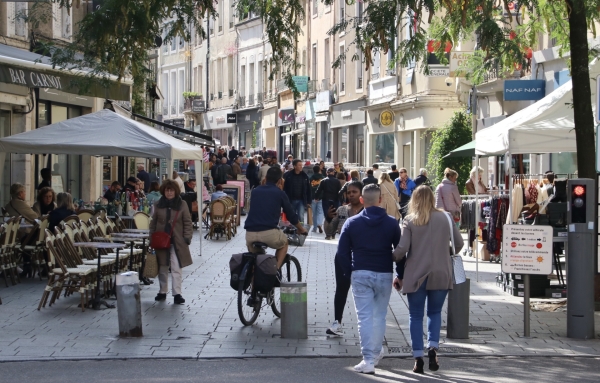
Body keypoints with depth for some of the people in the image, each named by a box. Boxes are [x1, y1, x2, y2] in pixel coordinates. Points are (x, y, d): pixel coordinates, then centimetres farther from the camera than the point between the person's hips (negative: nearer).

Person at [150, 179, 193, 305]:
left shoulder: (182, 204, 0)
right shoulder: (158, 205, 6)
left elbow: (187, 222, 1)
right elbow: (153, 222, 10)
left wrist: (187, 237, -7)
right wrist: (152, 238, 5)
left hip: (177, 241, -2)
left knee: (176, 268, -7)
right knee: (162, 268, 11)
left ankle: (177, 294, -6)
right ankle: (162, 292, 23)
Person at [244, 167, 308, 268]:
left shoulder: (255, 191, 15)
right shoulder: (279, 193, 7)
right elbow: (291, 215, 16)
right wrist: (301, 229, 34)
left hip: (250, 234, 3)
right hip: (269, 234, -3)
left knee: (253, 256, 33)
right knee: (284, 243, 30)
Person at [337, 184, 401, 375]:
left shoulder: (352, 223, 0)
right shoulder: (391, 223, 1)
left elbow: (342, 252, -1)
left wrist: (348, 273, 8)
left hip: (360, 274, -1)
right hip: (384, 274, 1)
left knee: (364, 317, -2)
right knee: (379, 316, 15)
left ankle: (368, 359, -7)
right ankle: (376, 352, 27)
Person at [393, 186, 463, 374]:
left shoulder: (409, 220, -4)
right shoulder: (445, 217, 3)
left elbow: (402, 249, -10)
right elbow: (459, 243, 7)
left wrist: (399, 271, 6)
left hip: (416, 274, -2)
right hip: (441, 273, 2)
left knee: (416, 315, 8)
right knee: (435, 312, 17)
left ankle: (418, 357, 5)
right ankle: (433, 346, -5)